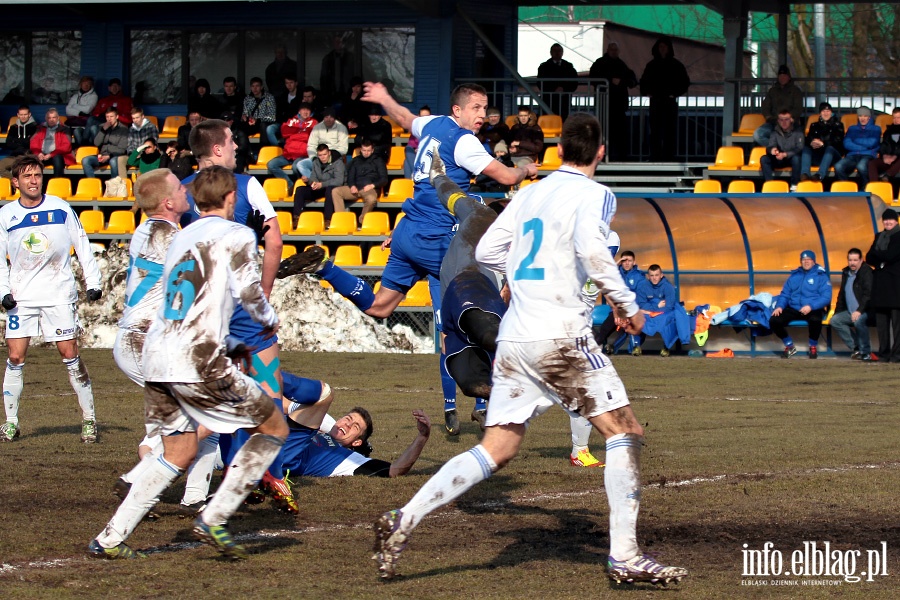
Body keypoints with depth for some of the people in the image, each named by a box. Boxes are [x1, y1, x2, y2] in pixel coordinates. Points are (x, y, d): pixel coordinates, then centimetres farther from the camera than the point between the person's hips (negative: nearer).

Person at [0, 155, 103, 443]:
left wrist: (93, 282, 1)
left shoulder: (61, 208, 0)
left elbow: (82, 245, 6)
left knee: (70, 355, -3)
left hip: (59, 294, -1)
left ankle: (89, 419, 5)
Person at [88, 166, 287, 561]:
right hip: (197, 363, -7)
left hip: (155, 358, 8)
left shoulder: (182, 237, 23)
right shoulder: (236, 235, 1)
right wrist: (270, 320, 16)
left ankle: (110, 539, 11)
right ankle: (213, 519, -2)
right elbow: (250, 294, -4)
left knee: (179, 454, 19)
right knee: (274, 429, 6)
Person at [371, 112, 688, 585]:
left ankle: (403, 521, -2)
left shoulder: (529, 193, 16)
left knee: (496, 450, 9)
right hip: (560, 334, -6)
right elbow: (591, 249, -20)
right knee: (624, 431, 1)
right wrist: (626, 305, -10)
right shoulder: (592, 195, -2)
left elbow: (486, 251, 18)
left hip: (513, 335, 7)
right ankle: (624, 556, -5)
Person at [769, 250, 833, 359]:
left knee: (815, 319, -40)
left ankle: (813, 346, -9)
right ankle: (789, 346, 7)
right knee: (774, 320, -19)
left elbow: (826, 297, -9)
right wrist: (779, 306, -7)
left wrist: (811, 306, -24)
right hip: (793, 309, 4)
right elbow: (785, 294, 14)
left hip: (813, 309, -4)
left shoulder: (821, 276, 0)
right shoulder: (794, 276, 14)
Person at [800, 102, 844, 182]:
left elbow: (838, 140, -2)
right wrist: (812, 143, -19)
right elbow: (808, 139, 7)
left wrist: (823, 144, -18)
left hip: (832, 155, -3)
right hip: (817, 157, 3)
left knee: (830, 148, -36)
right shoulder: (814, 126, 24)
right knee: (805, 148, -25)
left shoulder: (837, 125, 15)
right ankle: (804, 174, -51)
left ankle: (820, 175, -60)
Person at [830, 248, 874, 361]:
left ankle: (866, 352, -23)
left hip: (864, 312, -8)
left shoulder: (866, 272, -11)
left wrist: (859, 311, -31)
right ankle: (856, 348, -8)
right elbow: (841, 294, 22)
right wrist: (837, 312, 11)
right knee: (835, 320, -10)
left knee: (858, 321, -37)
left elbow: (868, 294, -21)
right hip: (850, 312, 8)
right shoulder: (846, 273, 14)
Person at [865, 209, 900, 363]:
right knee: (881, 320, 3)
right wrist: (883, 257, -7)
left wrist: (877, 254, 2)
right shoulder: (879, 236, 18)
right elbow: (869, 258, 10)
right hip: (880, 283, 6)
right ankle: (883, 354, 6)